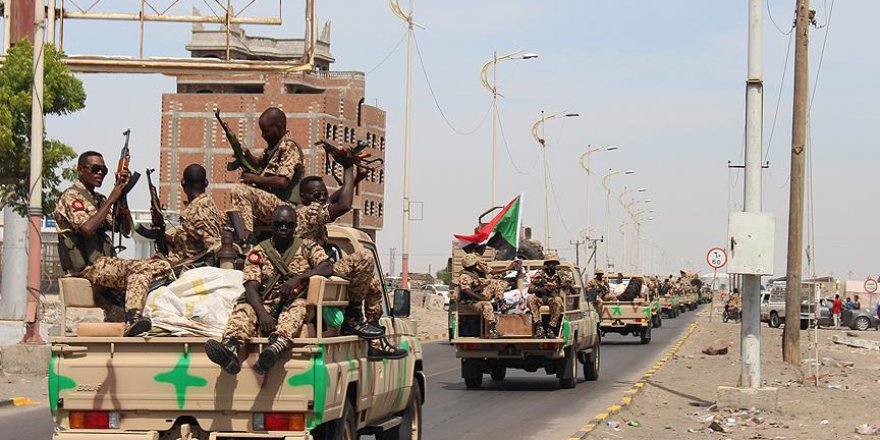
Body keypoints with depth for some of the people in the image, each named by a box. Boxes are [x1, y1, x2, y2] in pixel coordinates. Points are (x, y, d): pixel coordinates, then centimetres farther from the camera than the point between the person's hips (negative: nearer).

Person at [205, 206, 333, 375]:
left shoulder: (307, 247, 11)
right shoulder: (258, 253, 11)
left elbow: (327, 268, -6)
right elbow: (251, 287, -3)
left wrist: (298, 278, -21)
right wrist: (262, 314, -23)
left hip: (294, 305, -2)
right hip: (266, 306, 2)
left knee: (299, 304, -34)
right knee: (243, 308, -27)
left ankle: (277, 346, -62)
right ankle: (230, 347, -57)